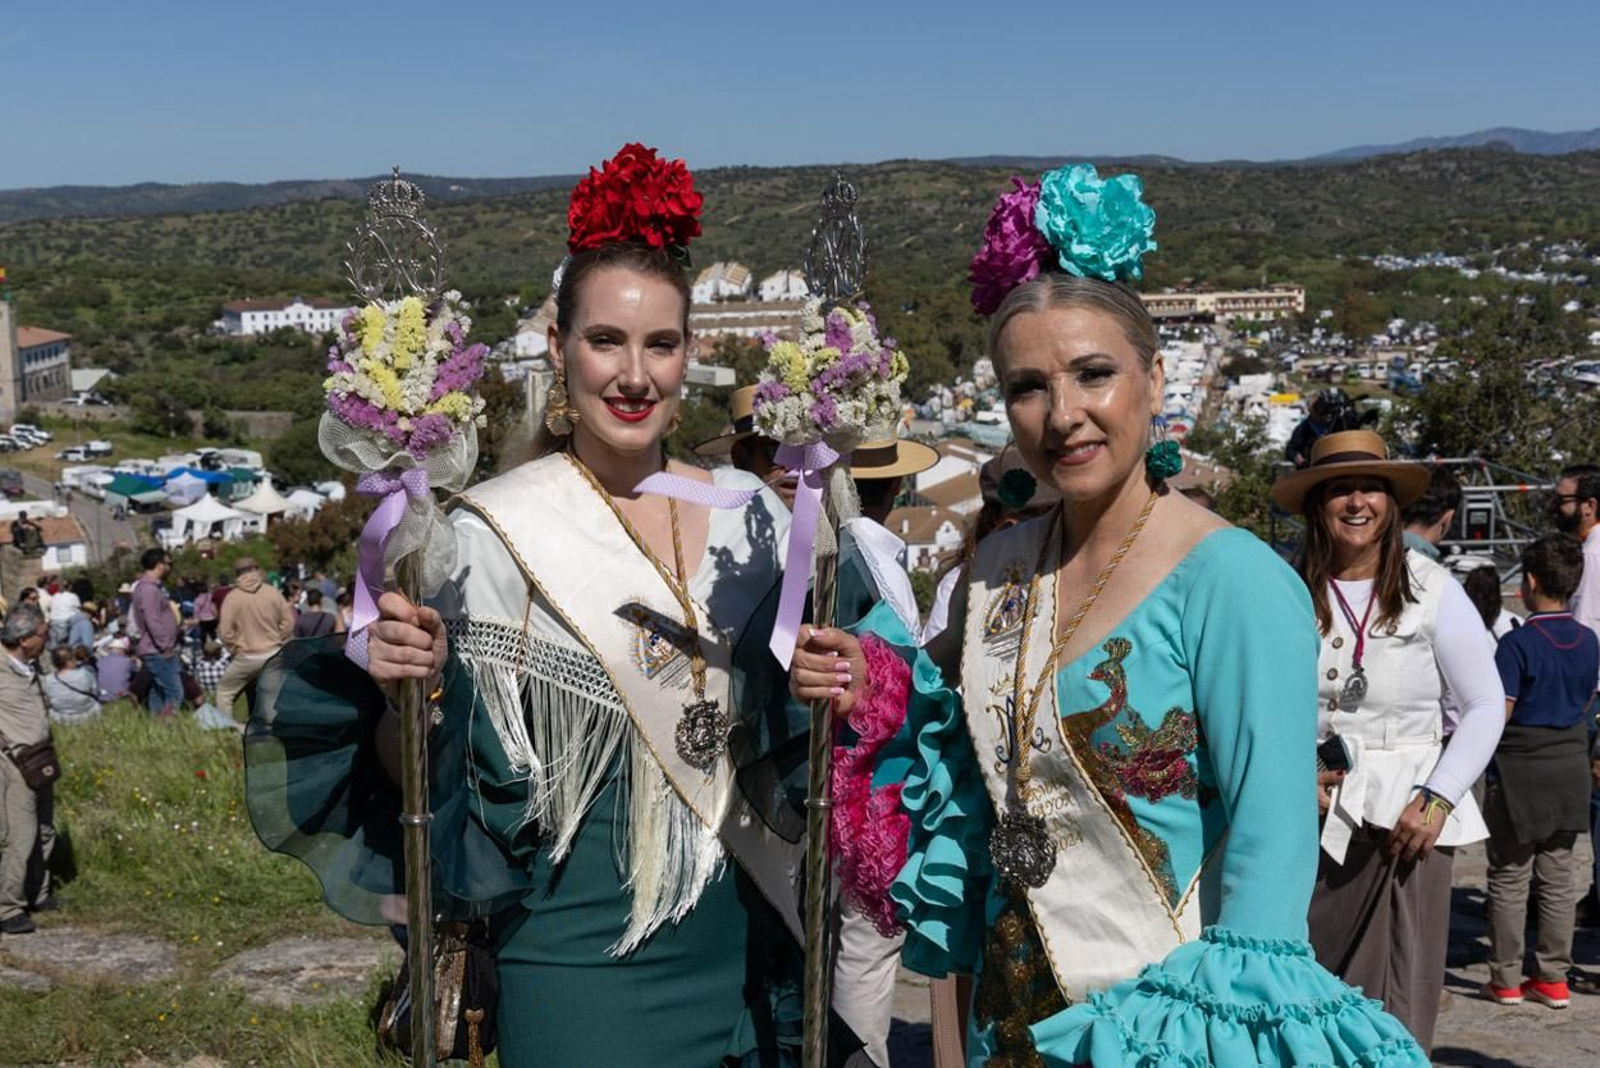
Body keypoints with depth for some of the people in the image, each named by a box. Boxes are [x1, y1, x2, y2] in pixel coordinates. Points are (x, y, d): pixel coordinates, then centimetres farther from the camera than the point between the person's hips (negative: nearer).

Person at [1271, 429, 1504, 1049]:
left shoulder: (1430, 590, 0)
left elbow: (1486, 705, 1)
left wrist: (1437, 798, -9)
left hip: (1408, 814, -1)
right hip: (1314, 814, 1)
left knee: (1399, 1006, 0)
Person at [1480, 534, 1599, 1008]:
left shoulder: (1519, 643, -17)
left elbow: (1498, 714, -18)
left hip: (1519, 769, -6)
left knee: (1510, 879, 3)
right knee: (1559, 875, 11)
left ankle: (1506, 979, 8)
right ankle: (1554, 977, 15)